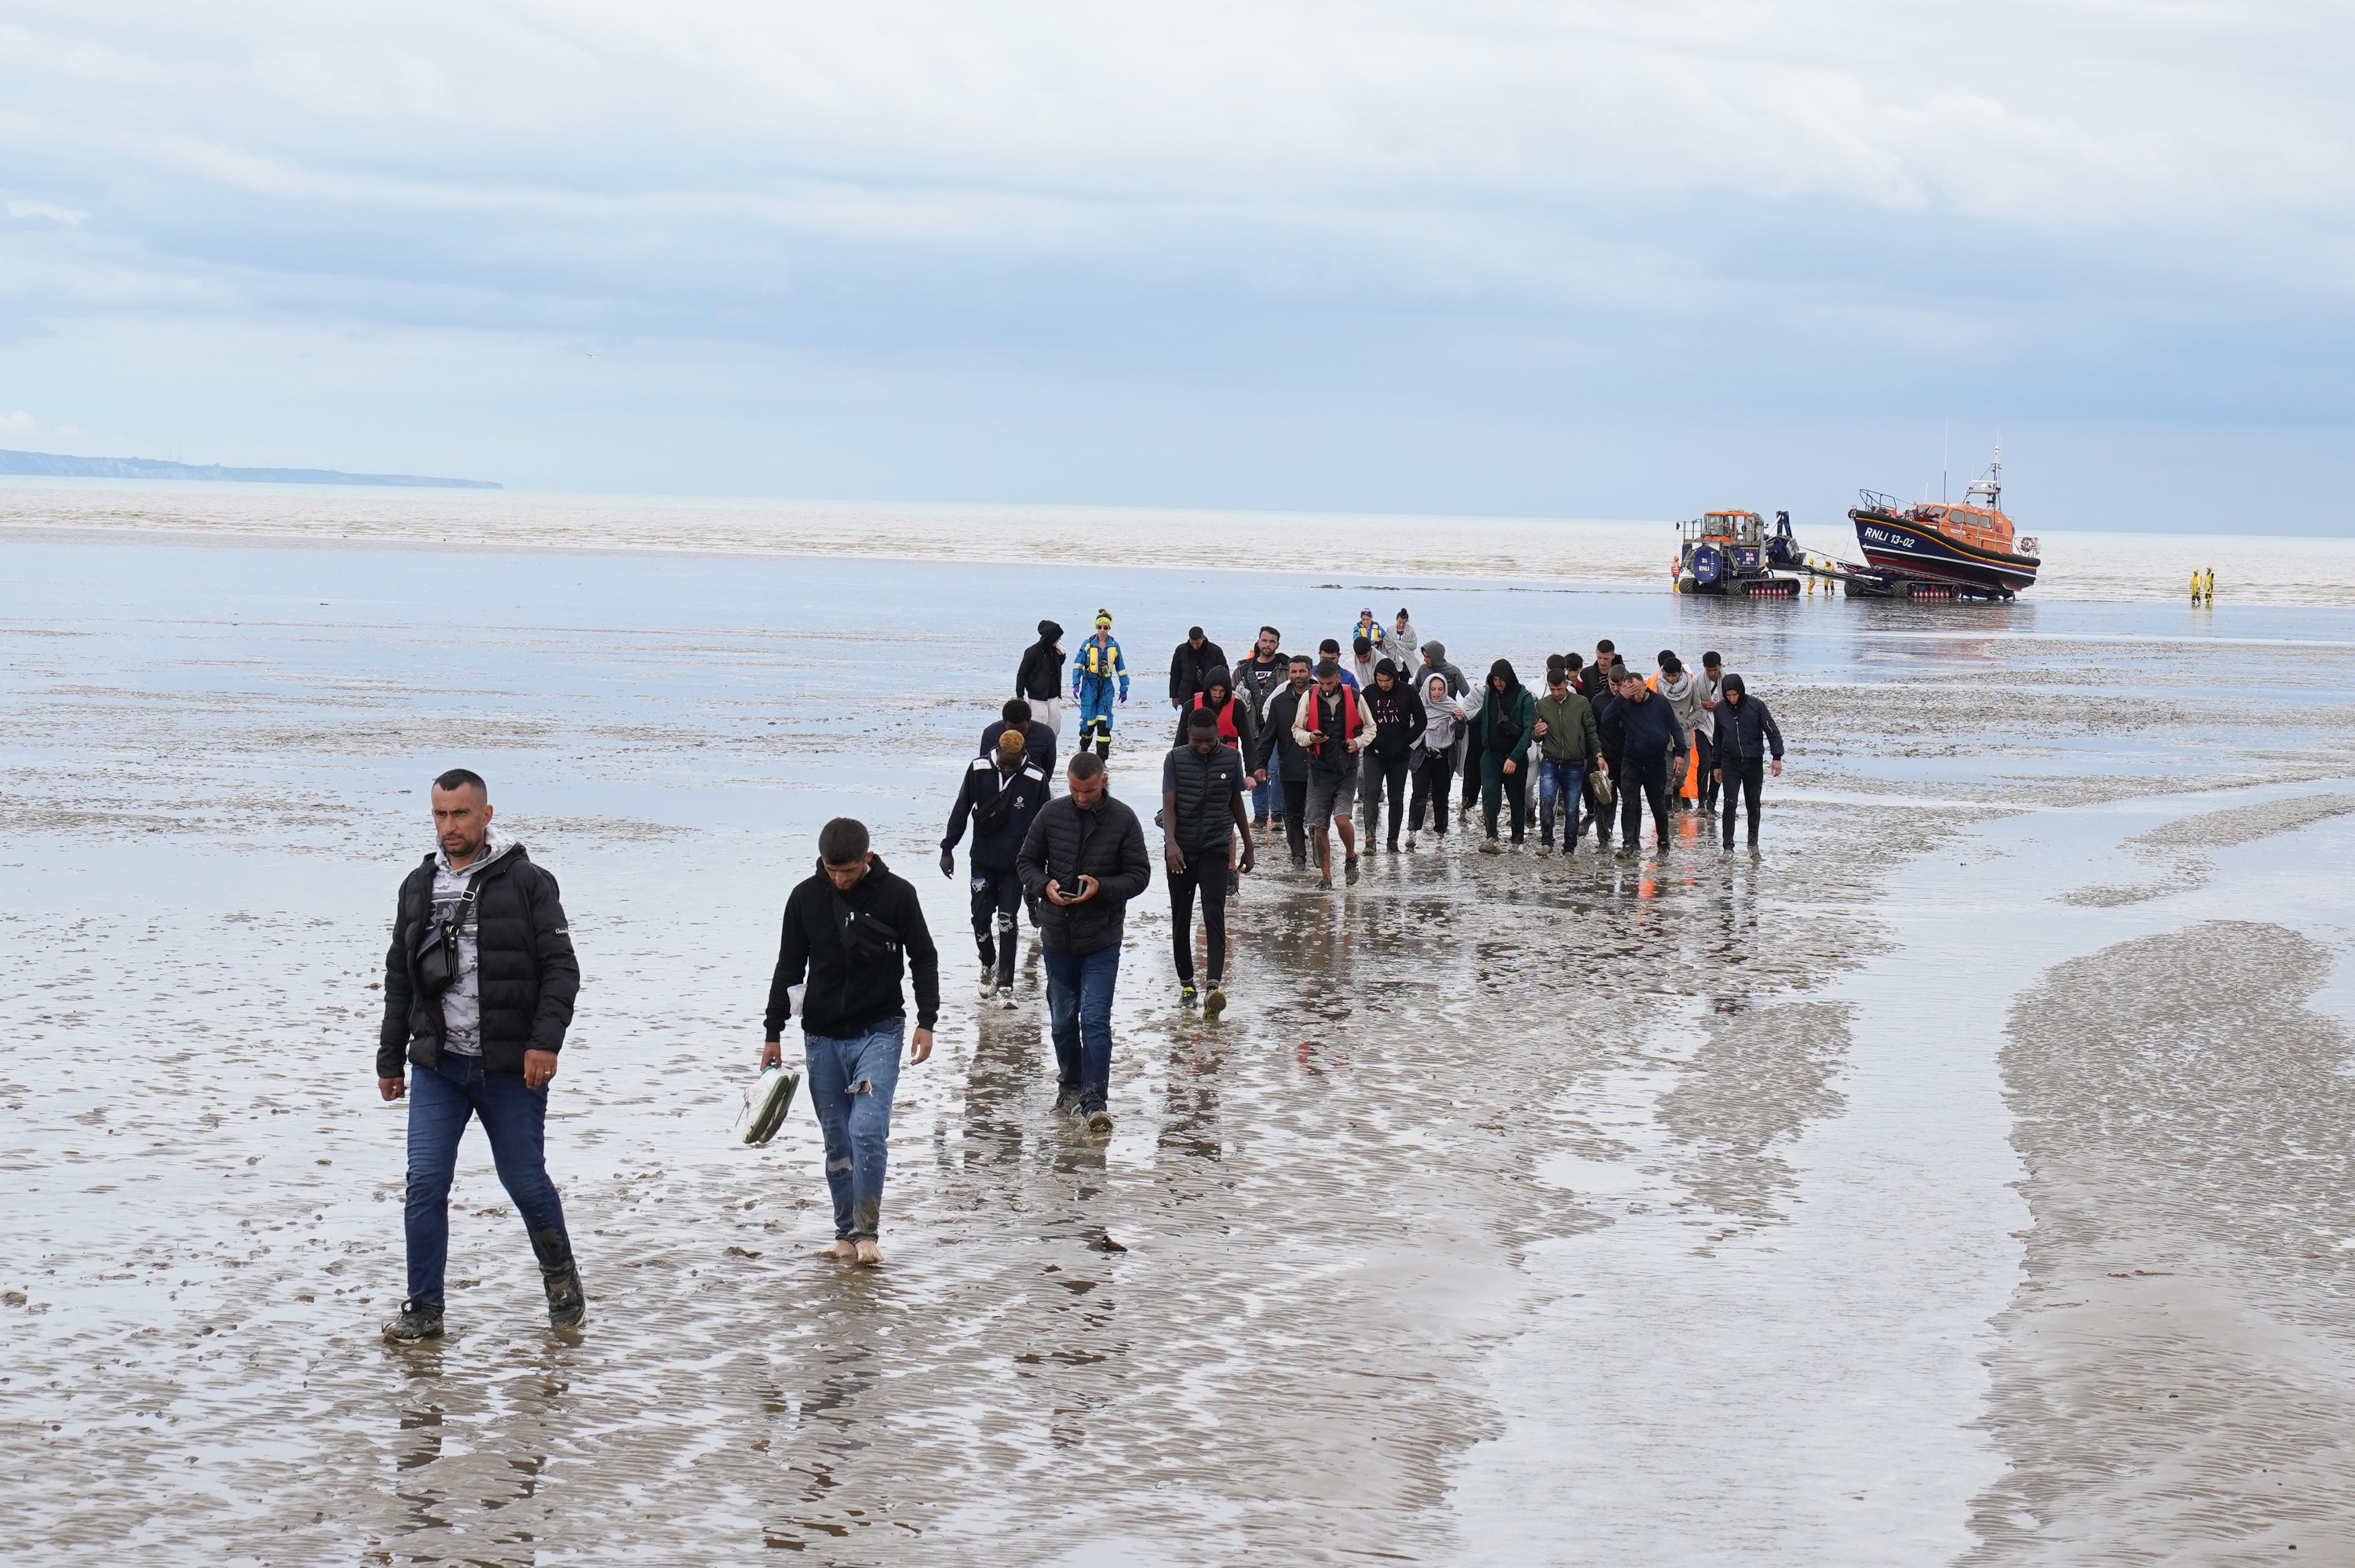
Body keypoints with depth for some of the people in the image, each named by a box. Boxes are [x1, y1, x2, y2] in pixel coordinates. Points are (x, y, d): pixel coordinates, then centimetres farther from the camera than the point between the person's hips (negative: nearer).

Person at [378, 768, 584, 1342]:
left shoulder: (526, 882, -3)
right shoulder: (419, 888, 10)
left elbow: (561, 969, -5)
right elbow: (399, 980, 18)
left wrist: (545, 1041, -17)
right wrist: (390, 1059, 16)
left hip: (511, 1069, -3)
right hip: (437, 1068, 3)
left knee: (526, 1182, 5)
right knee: (425, 1183, -4)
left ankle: (561, 1277, 30)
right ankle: (424, 1309, 4)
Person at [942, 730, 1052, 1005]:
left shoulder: (1036, 778, -11)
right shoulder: (979, 770, -8)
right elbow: (960, 810, 2)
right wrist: (947, 849, 2)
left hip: (1015, 864, -2)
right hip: (983, 861, 2)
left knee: (1006, 923, -3)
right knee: (980, 918, 5)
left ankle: (1005, 986, 2)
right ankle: (988, 965, 32)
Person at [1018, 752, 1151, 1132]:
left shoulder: (1123, 820, -5)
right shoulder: (1052, 814, 0)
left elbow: (1140, 874, -2)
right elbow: (1027, 861, 9)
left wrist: (1102, 887, -19)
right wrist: (1044, 885, -12)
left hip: (1102, 942, -3)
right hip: (1058, 937, 3)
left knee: (1095, 1021, -10)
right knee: (1062, 1020, 14)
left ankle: (1094, 1100, -10)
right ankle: (1070, 1085, 32)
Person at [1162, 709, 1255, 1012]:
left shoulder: (1231, 758, 1)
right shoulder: (1175, 759, -3)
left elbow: (1237, 803, 12)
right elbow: (1169, 805, -10)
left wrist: (1248, 847, 15)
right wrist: (1171, 842, -26)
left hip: (1215, 850, -1)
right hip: (1180, 850, 1)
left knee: (1214, 915, -14)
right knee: (1180, 920, 6)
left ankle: (1215, 986, -23)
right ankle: (1186, 984, 19)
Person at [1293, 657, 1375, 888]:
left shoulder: (1355, 698, -1)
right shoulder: (1308, 698, 1)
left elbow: (1370, 728, 12)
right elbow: (1297, 730, 9)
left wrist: (1358, 742, -9)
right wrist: (1309, 738, -14)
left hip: (1347, 768, -2)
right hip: (1319, 769, 2)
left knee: (1342, 818, -17)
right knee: (1320, 826, 2)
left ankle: (1351, 857, 12)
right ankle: (1325, 875, 15)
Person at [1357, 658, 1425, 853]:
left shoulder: (1407, 693, -2)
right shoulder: (1369, 693, -1)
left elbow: (1420, 722, 3)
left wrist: (1405, 742, -7)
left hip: (1399, 756, 1)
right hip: (1373, 754, -1)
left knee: (1396, 798, 8)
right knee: (1371, 792, -18)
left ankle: (1393, 841, 16)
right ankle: (1370, 837, -24)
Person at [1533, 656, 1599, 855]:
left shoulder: (1581, 703, 0)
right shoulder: (1542, 705, 7)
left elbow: (1591, 732, 6)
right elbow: (1537, 738, 16)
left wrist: (1598, 754, -5)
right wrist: (1538, 733, -7)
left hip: (1574, 766, -1)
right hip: (1550, 763, 1)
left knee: (1572, 809, 4)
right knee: (1546, 800, -22)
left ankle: (1569, 848, 17)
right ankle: (1546, 842, -12)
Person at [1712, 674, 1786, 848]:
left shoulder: (1756, 706, -7)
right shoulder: (1720, 709, 1)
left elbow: (1772, 731, -4)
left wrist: (1777, 757, -12)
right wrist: (1717, 765, 14)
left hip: (1754, 763, -1)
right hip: (1730, 763, 1)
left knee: (1753, 804, 8)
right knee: (1729, 804, -9)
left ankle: (1753, 840, 24)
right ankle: (1728, 845, -7)